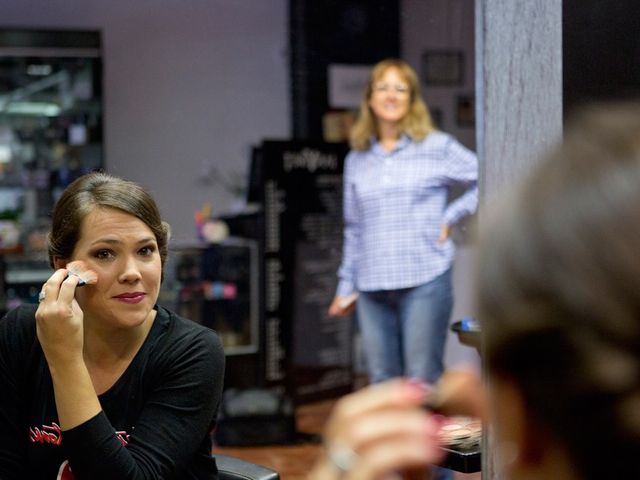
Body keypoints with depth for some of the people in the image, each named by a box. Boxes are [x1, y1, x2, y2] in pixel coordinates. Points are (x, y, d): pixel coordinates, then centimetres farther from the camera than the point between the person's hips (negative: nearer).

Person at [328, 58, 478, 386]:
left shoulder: (438, 148, 3)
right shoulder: (356, 160, 14)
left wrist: (450, 217, -4)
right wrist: (346, 286, 17)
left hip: (425, 282, -4)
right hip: (372, 288, 4)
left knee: (422, 383, -5)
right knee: (381, 383, 6)